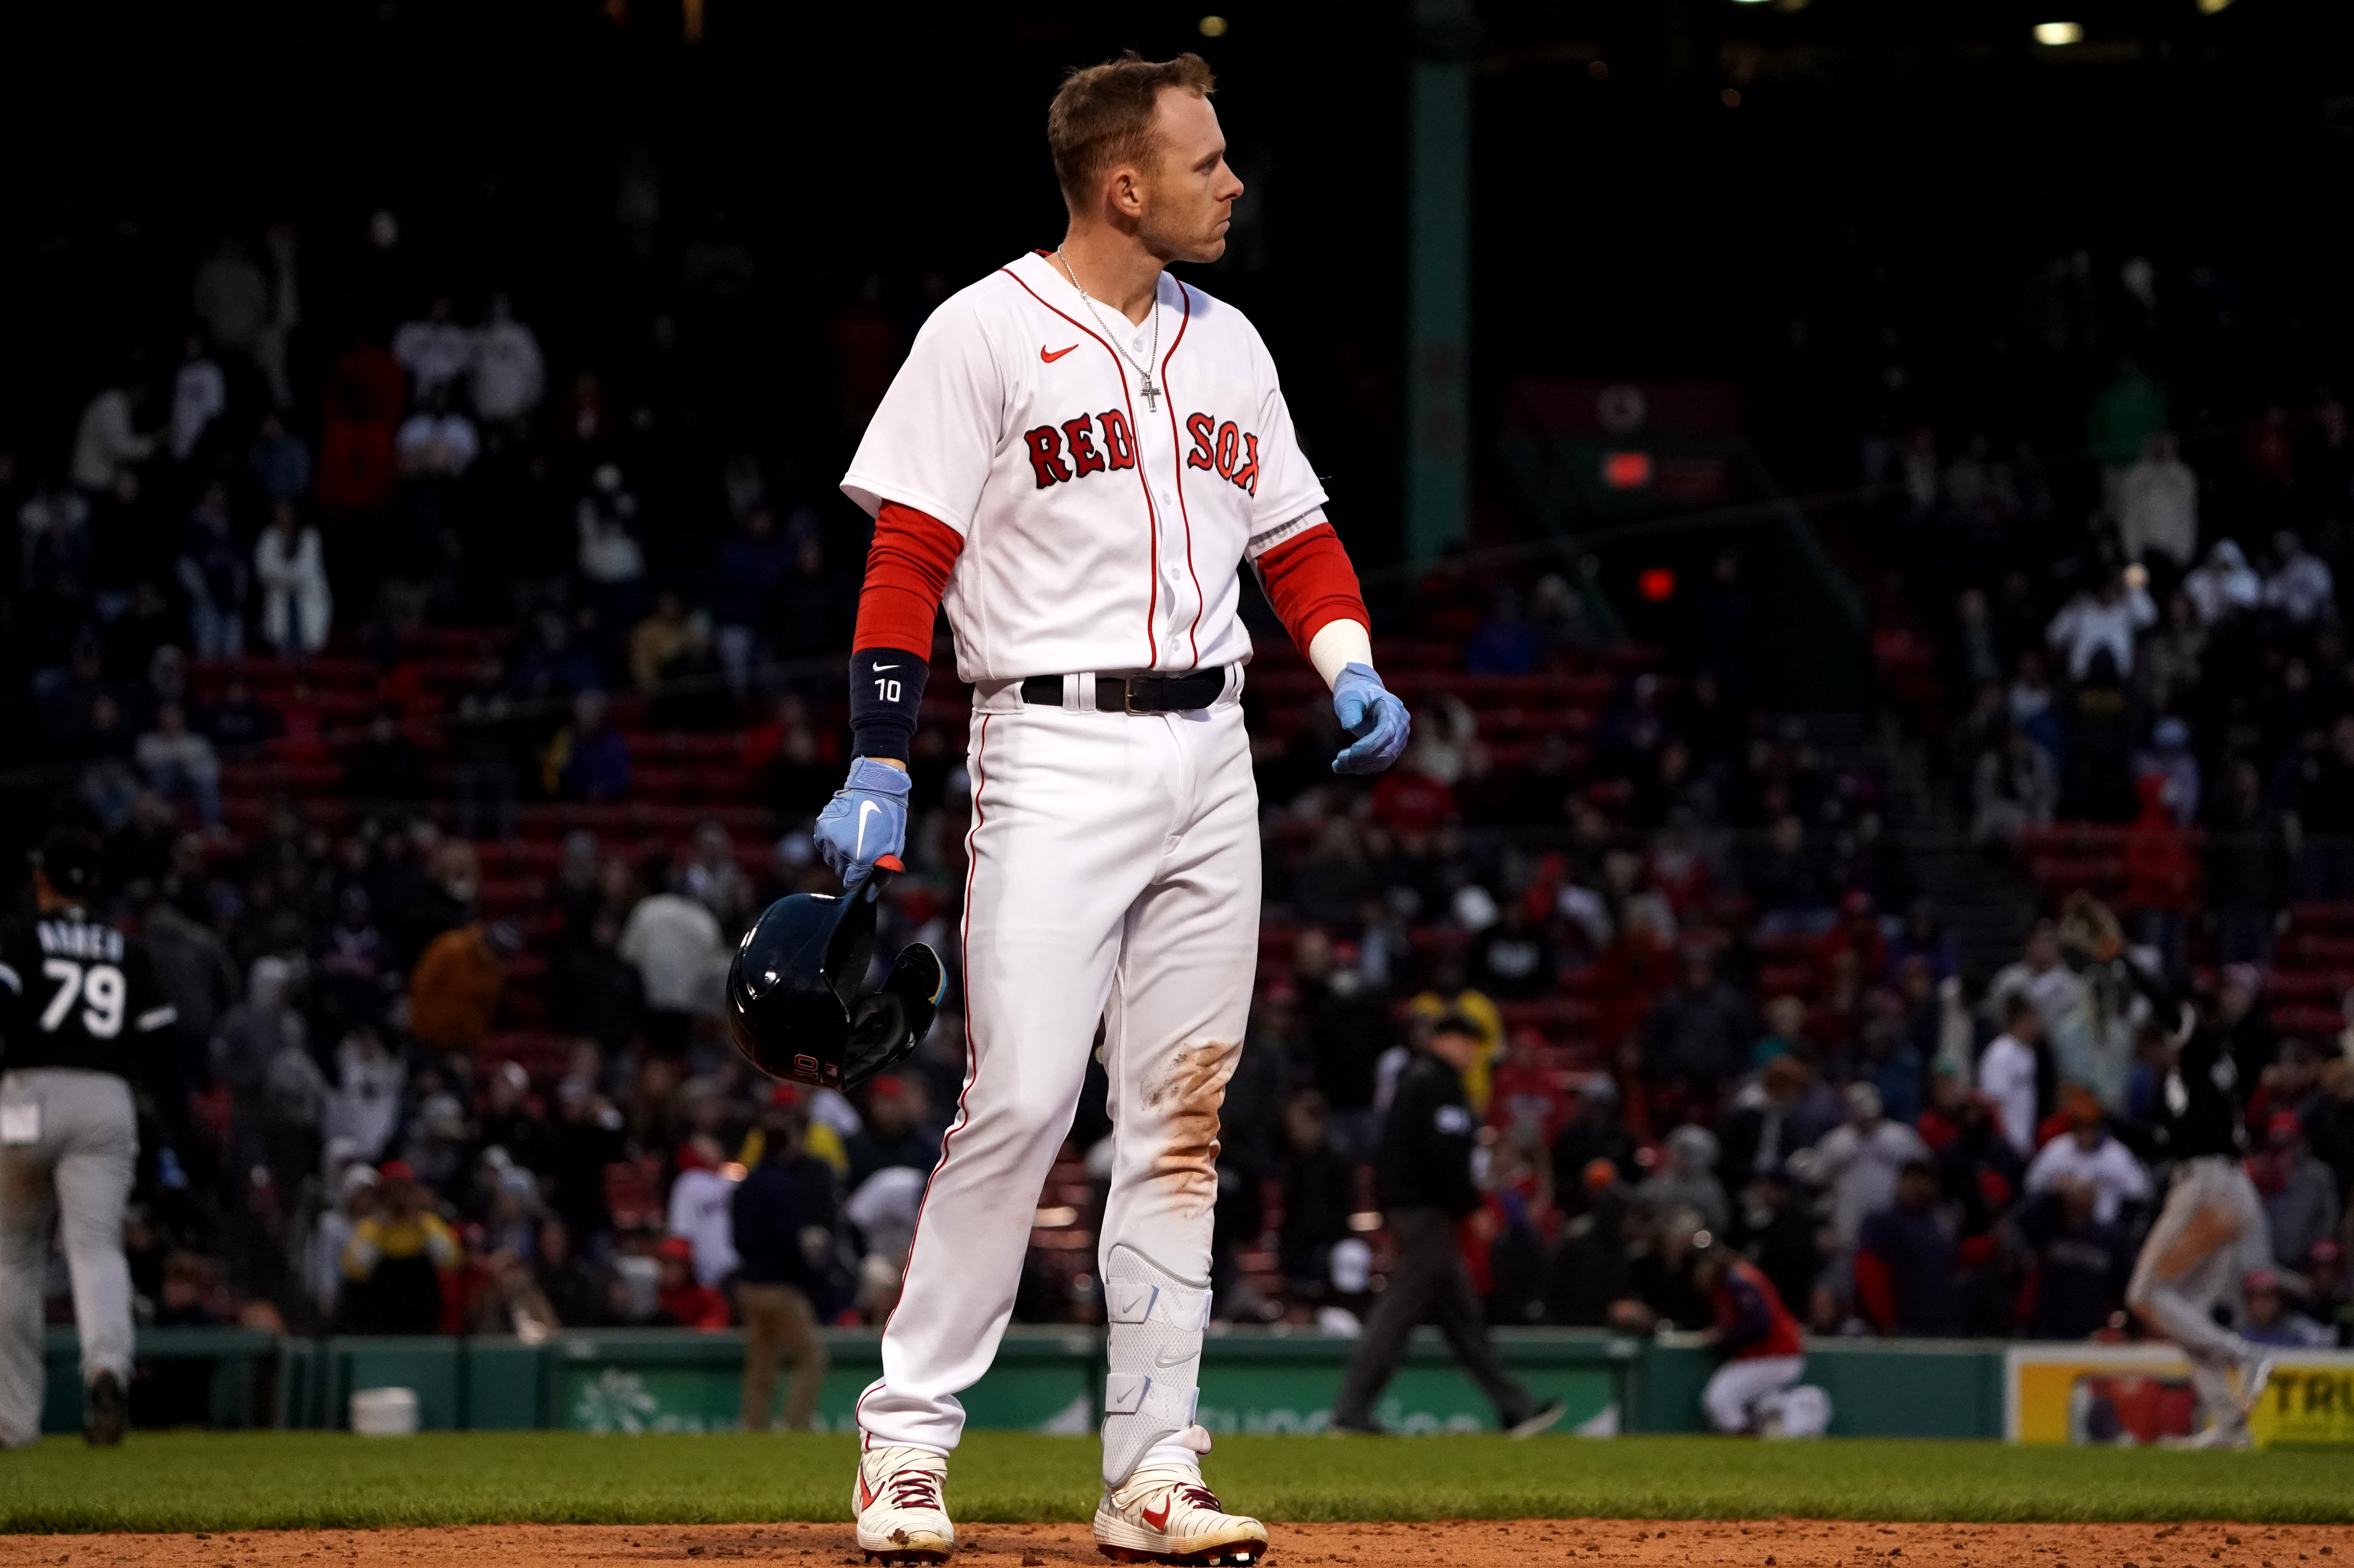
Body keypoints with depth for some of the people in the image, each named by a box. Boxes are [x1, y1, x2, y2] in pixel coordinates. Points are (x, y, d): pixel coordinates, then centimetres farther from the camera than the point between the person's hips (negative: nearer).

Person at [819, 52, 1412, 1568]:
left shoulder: (1227, 346, 15)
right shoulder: (986, 334, -4)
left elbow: (1296, 534, 21)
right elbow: (907, 561, -7)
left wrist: (1353, 667, 2)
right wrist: (880, 770, -13)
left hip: (1211, 754, 6)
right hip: (1054, 749, -6)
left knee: (1182, 1118, 4)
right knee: (1022, 1101, -12)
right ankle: (906, 1442, -2)